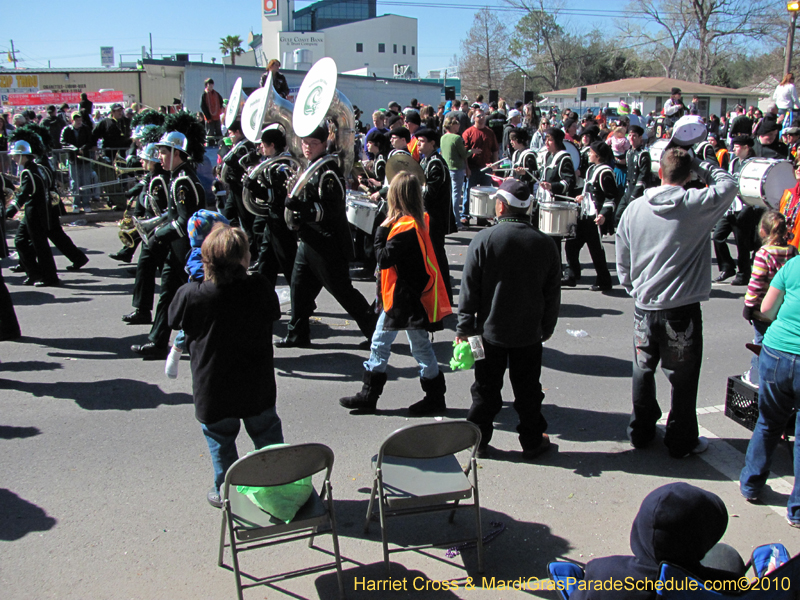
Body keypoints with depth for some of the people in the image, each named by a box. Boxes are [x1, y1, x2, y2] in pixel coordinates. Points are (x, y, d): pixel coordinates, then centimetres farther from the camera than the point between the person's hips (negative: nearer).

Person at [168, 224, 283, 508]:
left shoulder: (191, 294, -20)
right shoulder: (260, 288, -20)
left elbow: (175, 320, -1)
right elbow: (273, 313, 0)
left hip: (213, 388, -1)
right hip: (257, 386, 1)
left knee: (220, 437, 19)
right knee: (266, 431, 21)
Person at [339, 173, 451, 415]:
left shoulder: (404, 226, -23)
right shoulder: (418, 220, 6)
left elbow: (384, 259, -22)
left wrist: (381, 231, -14)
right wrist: (385, 229, -2)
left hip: (409, 298, -10)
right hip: (399, 296, 10)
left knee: (420, 347, 3)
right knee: (380, 342, 16)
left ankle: (435, 399, 18)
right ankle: (368, 396, 25)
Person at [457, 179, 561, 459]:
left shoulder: (483, 240, -13)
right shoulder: (545, 244, -4)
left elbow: (469, 289, -10)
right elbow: (553, 294, 4)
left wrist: (464, 327, -1)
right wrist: (547, 327, 17)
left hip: (490, 331, -1)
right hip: (529, 333, 2)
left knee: (486, 389, 12)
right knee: (528, 390, 14)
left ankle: (478, 440, 22)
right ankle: (532, 441, 26)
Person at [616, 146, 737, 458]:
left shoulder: (634, 208, -1)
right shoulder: (697, 204, -13)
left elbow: (622, 261, 7)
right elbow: (727, 183, 7)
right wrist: (698, 164, 7)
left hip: (644, 307, 4)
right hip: (682, 311, -4)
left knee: (643, 371, 18)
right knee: (682, 379, 10)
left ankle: (640, 431, 34)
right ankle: (681, 441, 24)